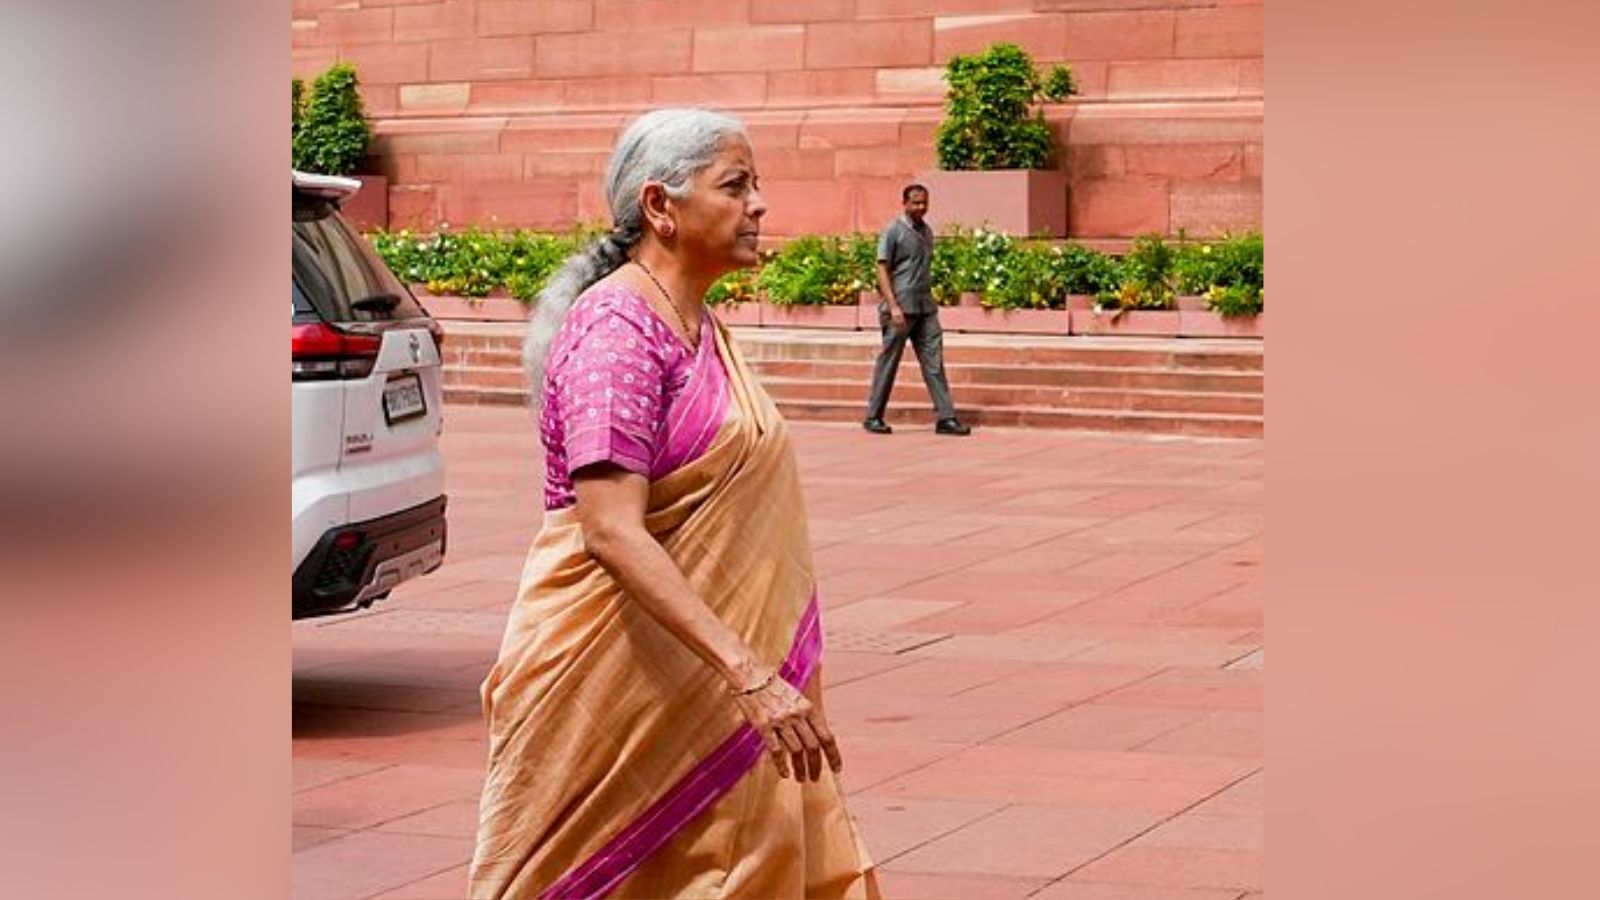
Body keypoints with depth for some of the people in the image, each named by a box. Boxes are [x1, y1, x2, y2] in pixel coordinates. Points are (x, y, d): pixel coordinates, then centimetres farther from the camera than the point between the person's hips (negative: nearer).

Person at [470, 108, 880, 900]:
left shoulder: (700, 329, 11)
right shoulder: (615, 329, -17)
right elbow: (613, 533, -26)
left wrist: (763, 671, 20)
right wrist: (748, 671, -32)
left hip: (700, 682, 9)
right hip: (614, 677, -9)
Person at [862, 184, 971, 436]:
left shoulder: (927, 232, 15)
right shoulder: (894, 231, -5)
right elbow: (882, 270, -10)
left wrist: (928, 298, 15)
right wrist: (893, 306, -18)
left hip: (925, 308, 6)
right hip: (901, 308, -6)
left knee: (934, 361, 0)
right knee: (888, 361, 1)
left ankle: (946, 417, -3)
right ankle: (873, 417, 11)